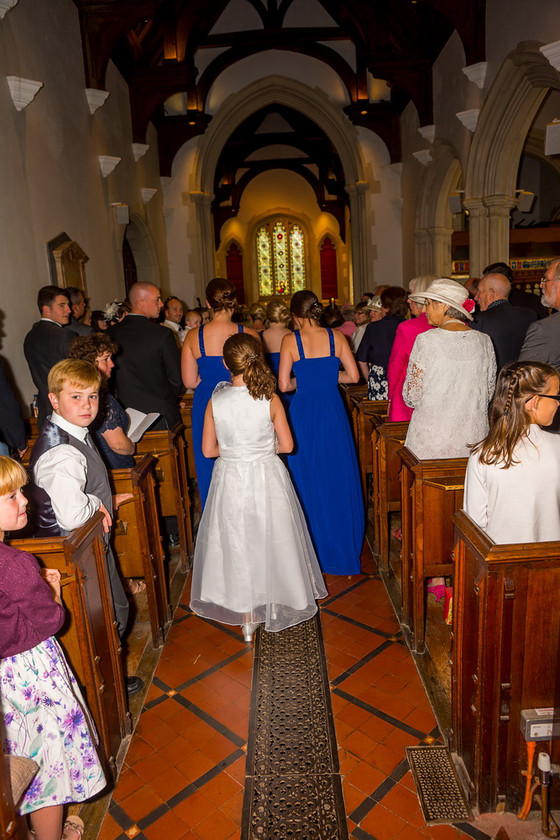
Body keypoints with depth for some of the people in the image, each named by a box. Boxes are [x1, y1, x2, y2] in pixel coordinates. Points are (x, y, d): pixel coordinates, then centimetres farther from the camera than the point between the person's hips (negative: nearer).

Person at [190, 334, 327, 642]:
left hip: (230, 481, 1)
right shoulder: (270, 400, -13)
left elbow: (208, 449, -4)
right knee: (271, 540, 18)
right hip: (267, 479, -1)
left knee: (237, 544, 14)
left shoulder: (215, 401, -11)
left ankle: (246, 615, 26)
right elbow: (287, 445, -6)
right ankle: (277, 601, 35)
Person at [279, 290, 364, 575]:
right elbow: (353, 375, -1)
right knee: (339, 479, 14)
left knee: (308, 480, 12)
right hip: (333, 412, 2)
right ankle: (343, 545, 26)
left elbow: (283, 385, -8)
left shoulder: (290, 341, -7)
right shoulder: (336, 336, -1)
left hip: (304, 414, -1)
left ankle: (315, 549, 23)